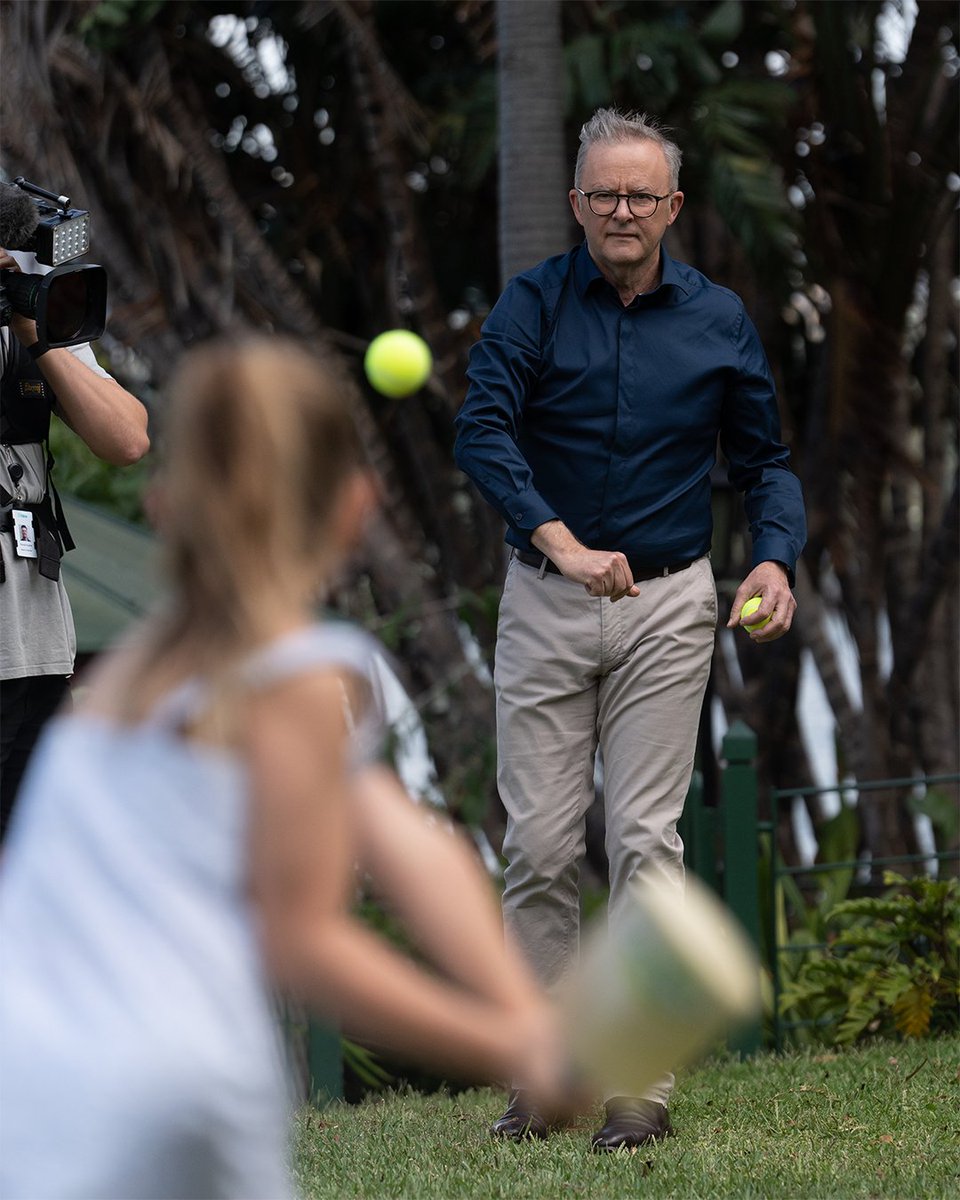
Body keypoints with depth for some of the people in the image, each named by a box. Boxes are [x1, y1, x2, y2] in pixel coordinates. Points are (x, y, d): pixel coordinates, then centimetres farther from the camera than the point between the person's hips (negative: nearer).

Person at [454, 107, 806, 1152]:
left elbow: (763, 459, 10)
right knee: (540, 840, -1)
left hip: (669, 605, 0)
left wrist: (775, 557, -10)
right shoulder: (534, 304, -2)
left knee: (644, 838, -4)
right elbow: (481, 431, -16)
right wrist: (559, 540, -30)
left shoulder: (717, 321, 3)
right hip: (545, 600, 0)